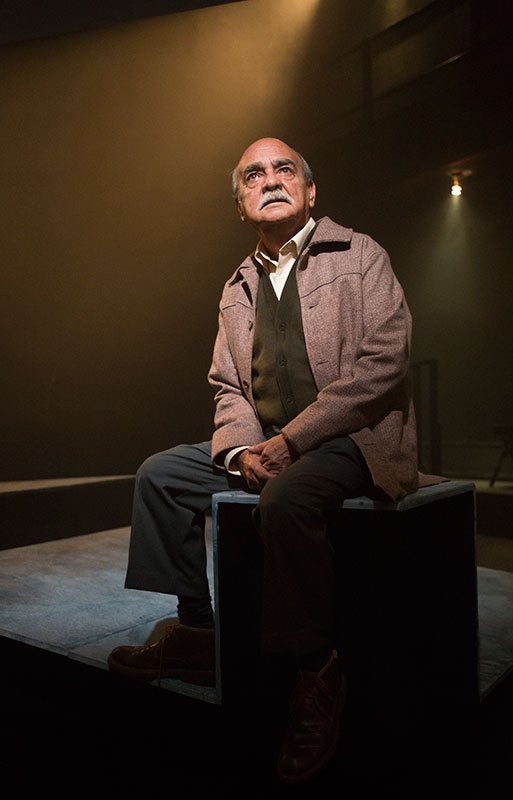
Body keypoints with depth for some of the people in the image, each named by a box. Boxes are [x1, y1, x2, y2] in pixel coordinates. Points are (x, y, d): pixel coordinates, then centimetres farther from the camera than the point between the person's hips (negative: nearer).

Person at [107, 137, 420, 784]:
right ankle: (197, 632, 8)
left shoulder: (358, 255, -2)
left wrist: (289, 441, -20)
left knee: (285, 499, -35)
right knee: (162, 474, -1)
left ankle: (316, 669, -13)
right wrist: (241, 448, -10)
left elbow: (383, 362, -14)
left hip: (357, 438, -6)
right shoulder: (237, 288, 15)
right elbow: (228, 387, 13)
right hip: (268, 444, 7)